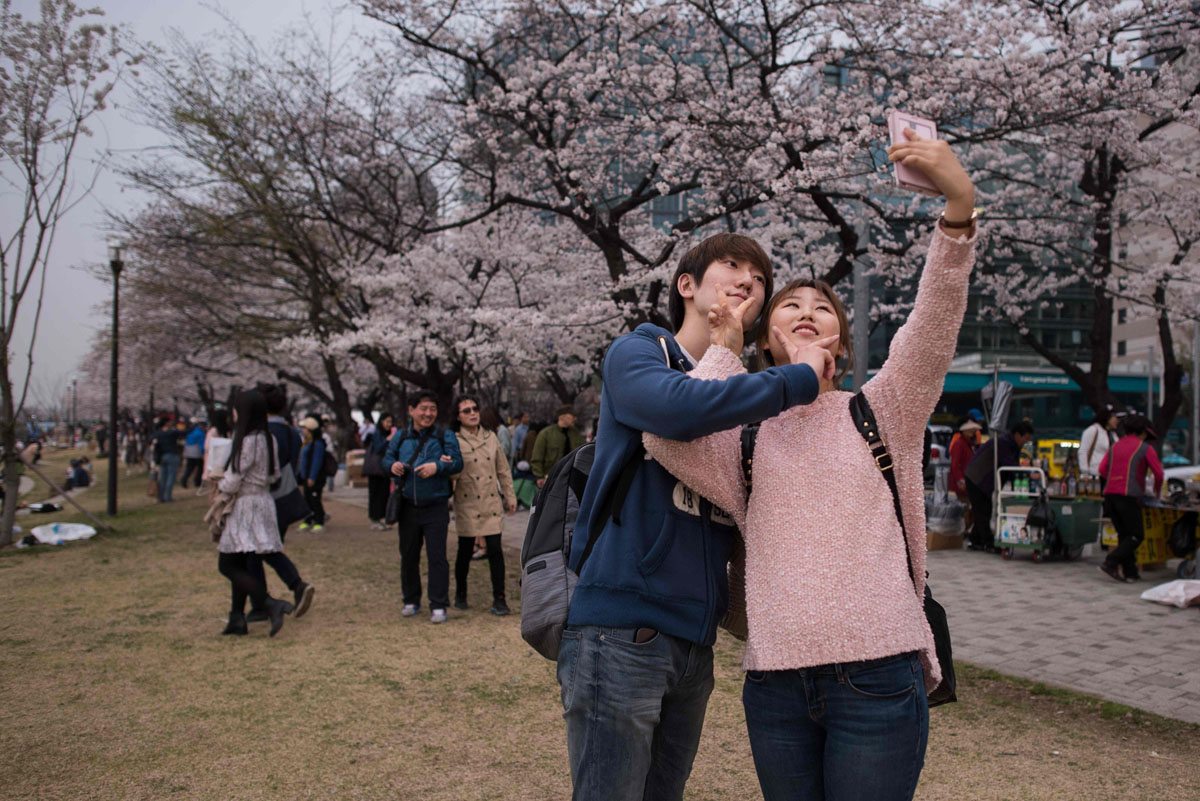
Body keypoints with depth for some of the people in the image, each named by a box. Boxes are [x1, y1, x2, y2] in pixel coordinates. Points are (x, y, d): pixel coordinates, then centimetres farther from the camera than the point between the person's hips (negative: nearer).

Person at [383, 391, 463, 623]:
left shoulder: (445, 436, -2)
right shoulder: (401, 437, 8)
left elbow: (458, 462, -8)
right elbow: (387, 458, 14)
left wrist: (437, 467, -26)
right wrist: (392, 465, -10)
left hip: (436, 507, -4)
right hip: (407, 507, 4)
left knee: (437, 556, -4)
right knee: (408, 556, 13)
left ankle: (438, 605, 2)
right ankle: (411, 600, 28)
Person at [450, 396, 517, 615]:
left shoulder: (491, 438, 7)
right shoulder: (454, 441, -4)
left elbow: (503, 470, 12)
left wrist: (510, 496, 11)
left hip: (492, 502, 2)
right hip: (467, 504, -2)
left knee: (495, 549, -3)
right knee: (465, 551, 8)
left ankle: (499, 599, 4)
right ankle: (460, 595, 27)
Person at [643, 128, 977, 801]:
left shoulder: (880, 411, 6)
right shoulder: (745, 438, 9)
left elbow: (936, 326, -11)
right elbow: (664, 433, -11)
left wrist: (960, 205, -26)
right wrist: (724, 349, 3)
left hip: (878, 676, -2)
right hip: (775, 683, 2)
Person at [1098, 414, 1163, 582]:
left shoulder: (1115, 445, 18)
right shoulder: (1145, 448, 2)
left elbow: (1102, 469, 11)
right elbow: (1158, 473, 1)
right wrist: (1157, 491, 18)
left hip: (1110, 493, 6)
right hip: (1129, 496, -6)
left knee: (1124, 534, 13)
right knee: (1136, 535, 1)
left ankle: (1129, 571, 10)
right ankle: (1110, 563, -12)